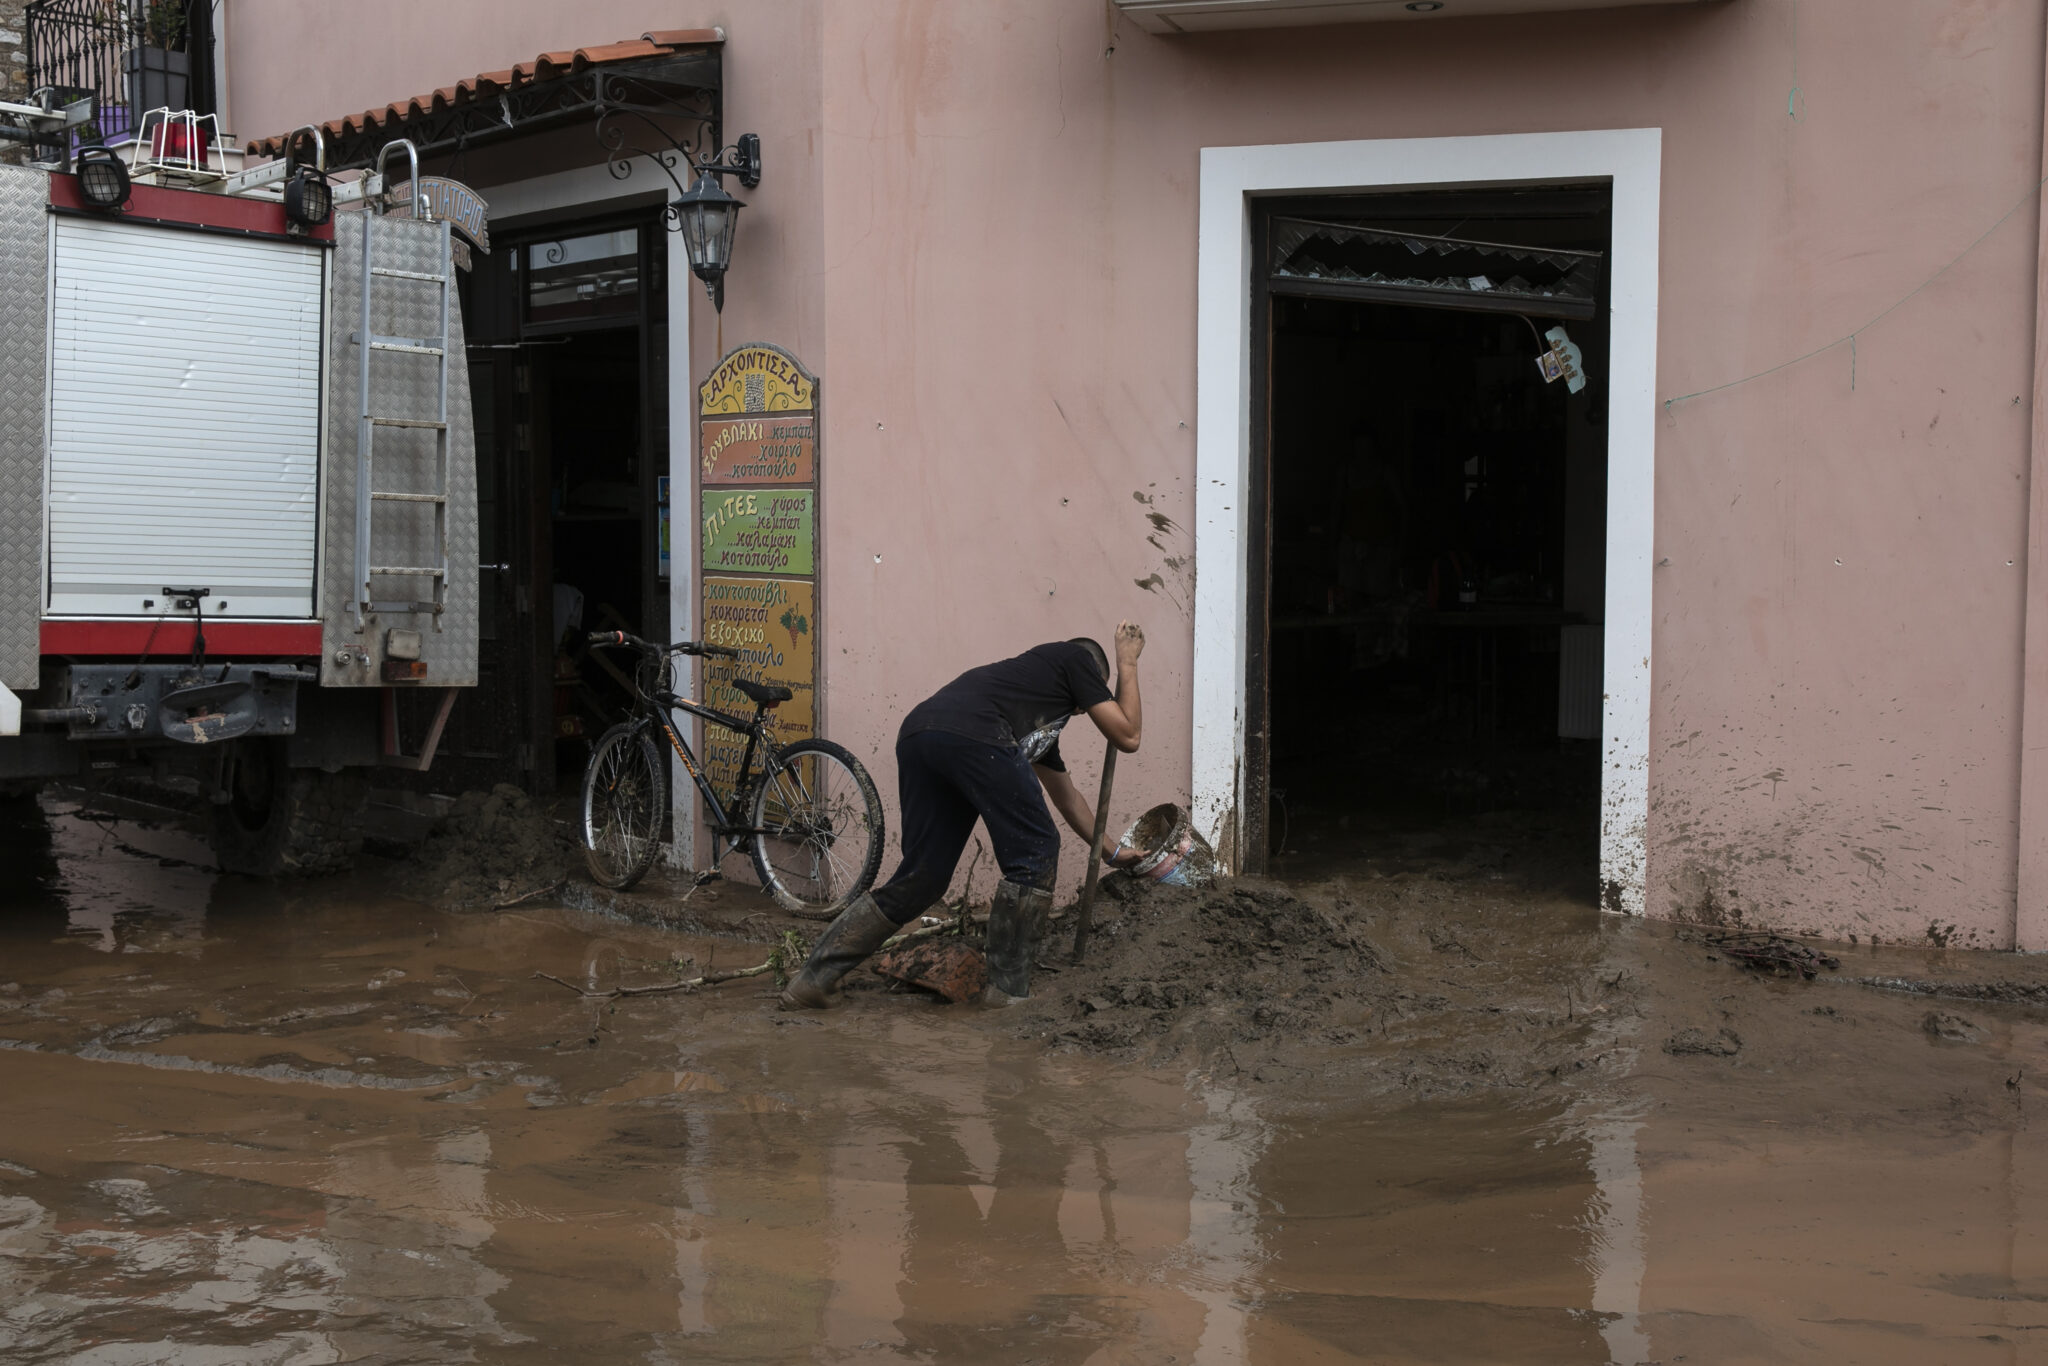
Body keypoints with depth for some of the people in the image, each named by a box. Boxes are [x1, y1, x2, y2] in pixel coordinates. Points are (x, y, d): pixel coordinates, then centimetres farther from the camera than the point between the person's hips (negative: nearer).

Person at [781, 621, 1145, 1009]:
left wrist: (1111, 852, 57)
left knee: (921, 879, 15)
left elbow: (1067, 796, 51)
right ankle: (1009, 989, 8)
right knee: (1034, 853, 6)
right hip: (971, 735, -8)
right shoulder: (1077, 658, 24)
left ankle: (813, 979, 15)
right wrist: (1128, 664, 35)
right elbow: (1127, 737, 20)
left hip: (916, 734, 8)